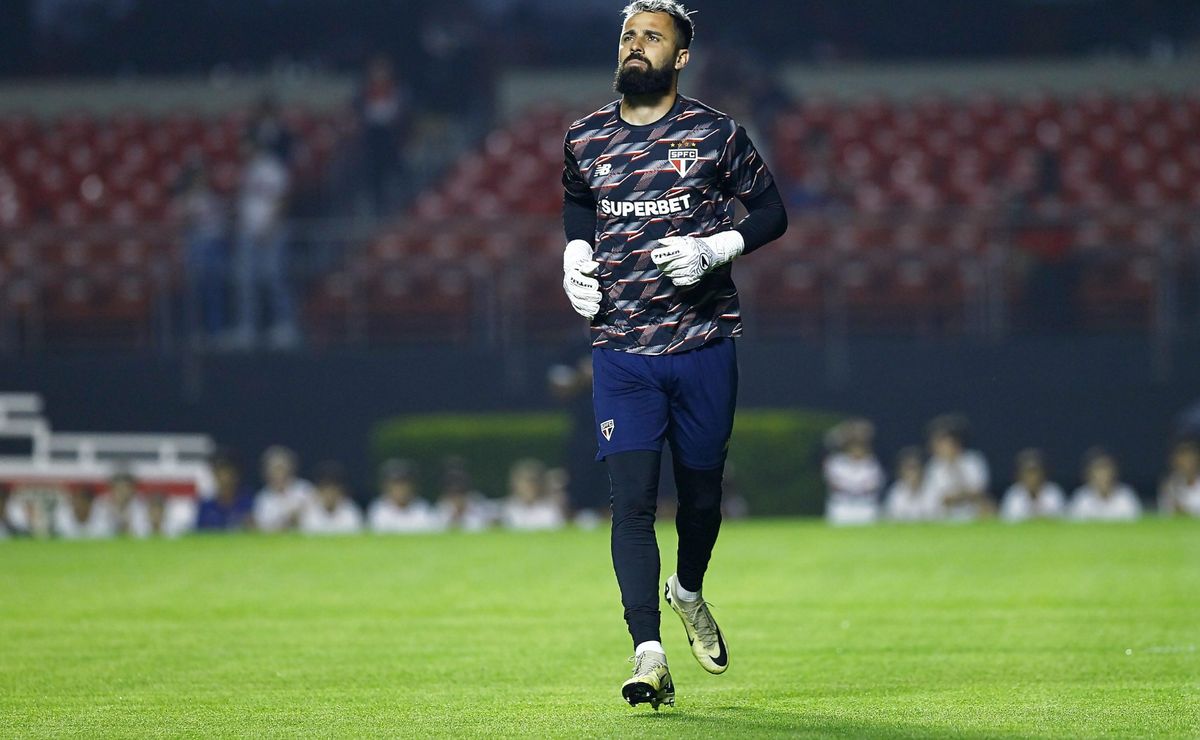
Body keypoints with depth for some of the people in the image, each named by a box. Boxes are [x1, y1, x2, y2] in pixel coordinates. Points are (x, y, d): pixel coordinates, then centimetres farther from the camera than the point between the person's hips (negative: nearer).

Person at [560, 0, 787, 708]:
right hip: (621, 351, 1)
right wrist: (575, 254, 7)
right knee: (633, 498, -11)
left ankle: (690, 593, 42)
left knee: (701, 492, 11)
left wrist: (714, 250, -12)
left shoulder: (716, 133, -2)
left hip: (704, 344, -1)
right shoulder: (585, 139, 7)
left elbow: (771, 212, 4)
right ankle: (649, 655, -15)